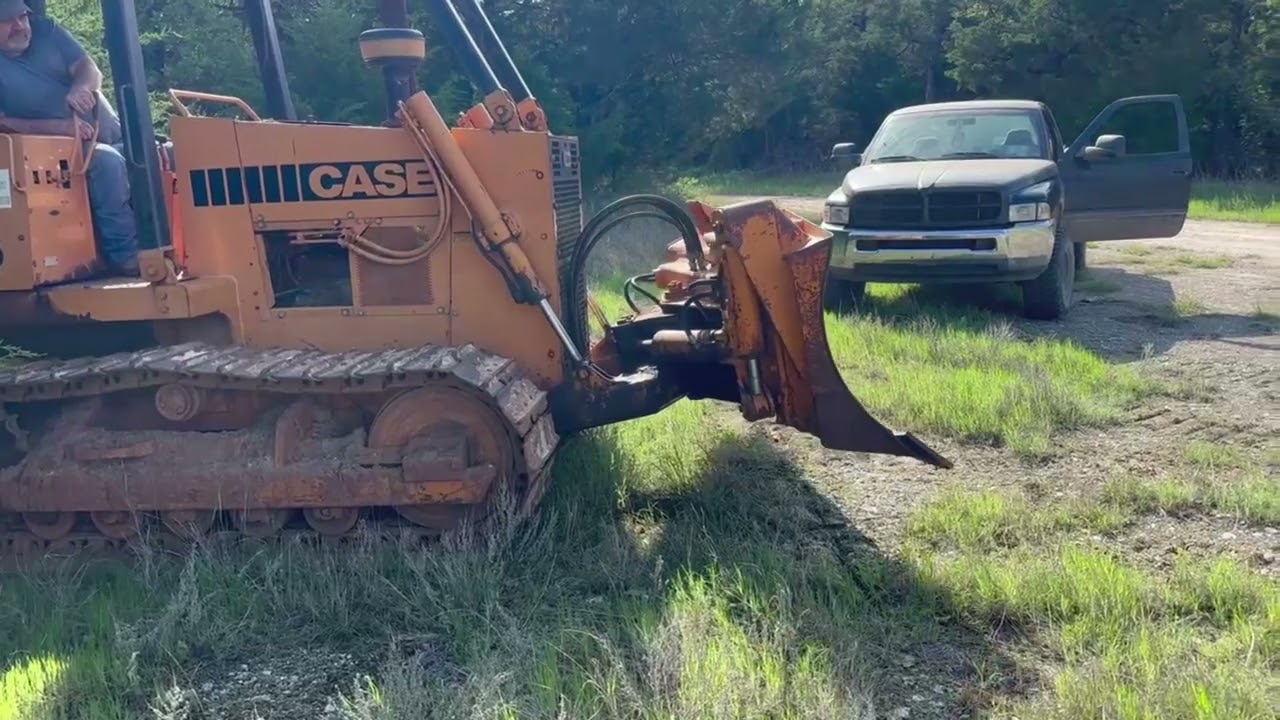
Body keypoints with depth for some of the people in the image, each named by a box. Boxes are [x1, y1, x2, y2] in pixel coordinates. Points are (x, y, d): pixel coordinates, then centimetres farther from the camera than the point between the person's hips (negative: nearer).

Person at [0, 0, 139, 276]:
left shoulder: (44, 30, 8)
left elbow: (90, 70, 0)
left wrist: (81, 87, -25)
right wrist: (59, 127, -29)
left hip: (113, 135, 6)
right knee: (107, 162, -35)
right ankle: (125, 255, -32)